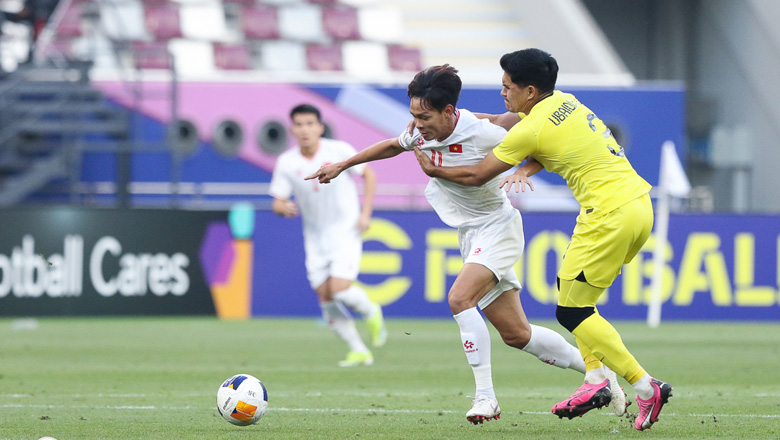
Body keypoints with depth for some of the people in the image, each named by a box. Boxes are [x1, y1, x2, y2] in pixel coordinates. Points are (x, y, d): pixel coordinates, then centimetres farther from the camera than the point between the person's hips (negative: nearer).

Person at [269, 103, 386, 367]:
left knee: (340, 289, -20)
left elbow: (368, 174, 2)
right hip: (316, 238, 4)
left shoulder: (339, 151, -11)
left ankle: (371, 313, 12)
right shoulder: (287, 163, -5)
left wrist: (365, 213, -7)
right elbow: (277, 203, -1)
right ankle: (359, 351, 11)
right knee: (326, 299, -2)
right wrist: (284, 208, -26)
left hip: (346, 231, -3)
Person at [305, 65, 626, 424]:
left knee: (459, 298, -28)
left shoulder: (483, 134, -24)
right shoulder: (422, 133, -6)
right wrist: (342, 165, 19)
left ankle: (485, 395, -21)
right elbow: (393, 146, 18)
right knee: (515, 334, 7)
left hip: (496, 227, -7)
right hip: (470, 234, 7)